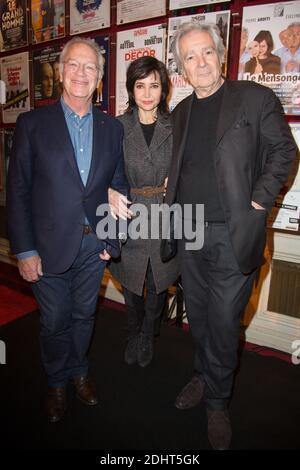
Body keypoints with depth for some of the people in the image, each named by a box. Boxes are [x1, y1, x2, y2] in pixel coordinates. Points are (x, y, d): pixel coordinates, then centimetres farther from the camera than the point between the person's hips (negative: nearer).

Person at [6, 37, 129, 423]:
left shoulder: (112, 127, 5)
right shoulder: (32, 123, -4)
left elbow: (117, 184, 9)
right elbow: (18, 190, -6)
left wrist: (112, 237, 3)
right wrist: (24, 250, -9)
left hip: (94, 244, 3)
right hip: (50, 245, -2)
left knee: (84, 316, 19)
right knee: (54, 322, 14)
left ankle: (79, 372, 45)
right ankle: (56, 382, 40)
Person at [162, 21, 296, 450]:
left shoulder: (256, 98, -3)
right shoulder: (180, 112, 13)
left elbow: (283, 150, -1)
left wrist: (259, 201, -9)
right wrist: (172, 190, 7)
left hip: (232, 235, -5)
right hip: (189, 233, 5)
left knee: (223, 323, 4)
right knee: (198, 318, 18)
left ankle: (217, 399, 29)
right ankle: (204, 378, 42)